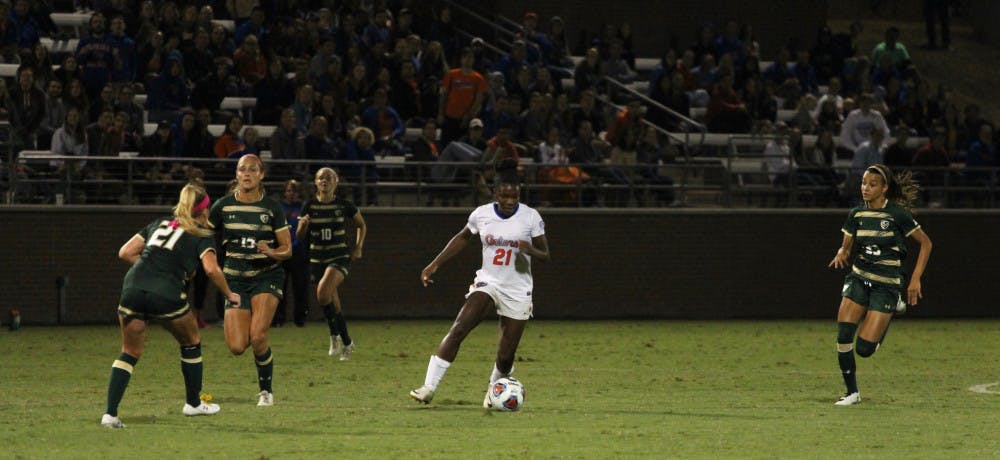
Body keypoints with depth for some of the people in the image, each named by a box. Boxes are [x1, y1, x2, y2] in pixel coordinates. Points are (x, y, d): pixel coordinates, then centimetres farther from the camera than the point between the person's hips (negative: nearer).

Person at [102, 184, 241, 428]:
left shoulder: (159, 224, 25)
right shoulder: (201, 236, 11)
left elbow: (125, 252, 19)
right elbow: (211, 269, -5)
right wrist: (229, 295, 8)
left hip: (133, 291, 4)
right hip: (167, 295, -4)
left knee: (129, 353, 12)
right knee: (191, 343, 23)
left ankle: (110, 413, -4)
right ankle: (193, 403, 34)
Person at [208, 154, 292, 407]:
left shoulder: (272, 208, -4)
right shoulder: (223, 206, -1)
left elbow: (287, 249, -1)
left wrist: (272, 252, -22)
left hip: (267, 276, -2)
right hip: (235, 279, 2)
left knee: (258, 336, -23)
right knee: (237, 347, -9)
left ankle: (266, 390, 0)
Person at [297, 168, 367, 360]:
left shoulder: (344, 205, -4)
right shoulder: (309, 206, 0)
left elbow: (361, 225, 12)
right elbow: (299, 234, 2)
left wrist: (358, 247, 1)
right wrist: (303, 225, -20)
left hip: (340, 258, -3)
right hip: (317, 260, 3)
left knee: (323, 292, -28)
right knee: (334, 304, 9)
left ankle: (335, 334, -13)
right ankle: (346, 343, 28)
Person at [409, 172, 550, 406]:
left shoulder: (531, 217, -7)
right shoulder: (481, 214, -2)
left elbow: (545, 254, -1)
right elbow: (463, 238, 17)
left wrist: (530, 250, -25)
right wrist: (435, 264, 12)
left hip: (517, 293, -1)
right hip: (487, 282, 1)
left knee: (505, 356, 0)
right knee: (458, 329, -23)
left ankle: (494, 389, 34)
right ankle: (429, 388, -25)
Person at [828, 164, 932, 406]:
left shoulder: (897, 214, -10)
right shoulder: (856, 214, 4)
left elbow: (925, 243, -2)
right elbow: (846, 246, 13)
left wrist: (915, 279, -8)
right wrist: (841, 254, -12)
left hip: (886, 284, -4)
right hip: (859, 278, 4)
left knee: (864, 349, -10)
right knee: (843, 336, -14)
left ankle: (894, 308, 20)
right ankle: (852, 392, 3)